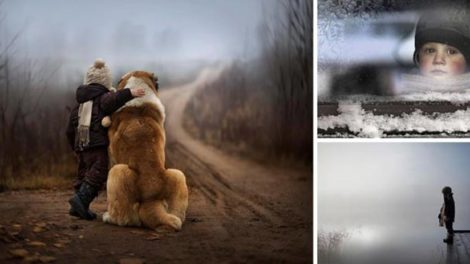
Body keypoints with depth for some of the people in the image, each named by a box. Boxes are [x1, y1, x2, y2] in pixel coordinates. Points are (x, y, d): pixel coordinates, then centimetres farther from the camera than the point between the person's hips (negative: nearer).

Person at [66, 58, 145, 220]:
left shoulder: (80, 104, 23)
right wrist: (129, 93, -34)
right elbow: (112, 100, -27)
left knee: (84, 173, 13)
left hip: (81, 145, 8)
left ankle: (78, 207, 9)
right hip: (97, 143, -8)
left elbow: (70, 129, 24)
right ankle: (81, 199, -26)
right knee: (98, 172, -11)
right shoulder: (103, 97, 0)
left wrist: (75, 147, 31)